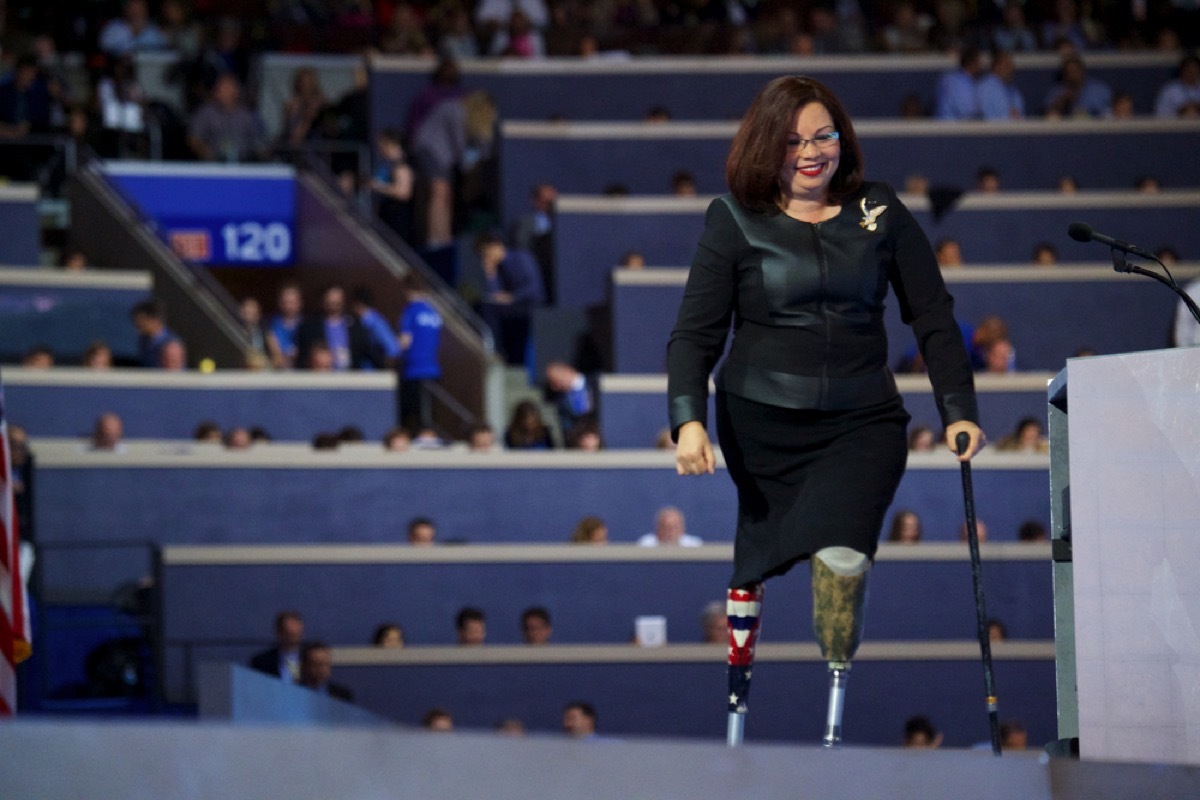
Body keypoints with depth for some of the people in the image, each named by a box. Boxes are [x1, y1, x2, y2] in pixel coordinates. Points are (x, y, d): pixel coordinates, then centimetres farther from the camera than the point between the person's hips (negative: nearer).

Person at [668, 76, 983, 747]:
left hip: (863, 421, 0)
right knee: (756, 558, 5)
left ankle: (837, 711, -13)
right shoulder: (736, 221, 1)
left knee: (841, 553, -21)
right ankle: (735, 709, 19)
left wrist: (959, 410, 2)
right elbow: (697, 332, -1)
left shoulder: (881, 215, 5)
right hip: (762, 424, 0)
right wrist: (689, 420, -15)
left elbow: (934, 317, 10)